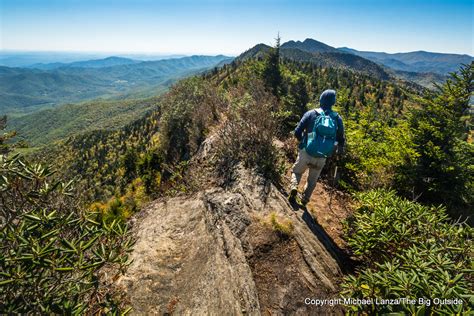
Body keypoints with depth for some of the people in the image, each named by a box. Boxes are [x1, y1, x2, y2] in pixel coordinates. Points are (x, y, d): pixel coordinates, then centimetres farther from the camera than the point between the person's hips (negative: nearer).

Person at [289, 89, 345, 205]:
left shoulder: (311, 113, -6)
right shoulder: (337, 118, 0)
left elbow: (297, 132, -8)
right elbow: (341, 140, 4)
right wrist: (339, 149, 25)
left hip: (306, 152, -2)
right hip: (321, 157, 2)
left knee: (297, 171, 23)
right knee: (312, 181, 23)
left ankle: (294, 187, -1)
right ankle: (305, 199, 19)